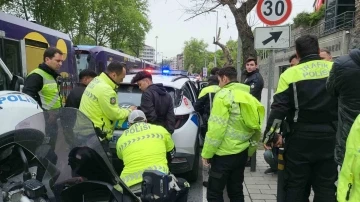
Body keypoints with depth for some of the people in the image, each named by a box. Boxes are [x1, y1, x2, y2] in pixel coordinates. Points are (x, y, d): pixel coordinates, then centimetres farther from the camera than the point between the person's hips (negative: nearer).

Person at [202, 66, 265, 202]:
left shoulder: (224, 95, -11)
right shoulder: (247, 96, 13)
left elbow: (216, 128, -18)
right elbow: (256, 127, 15)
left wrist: (206, 153, -11)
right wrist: (250, 151, 23)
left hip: (224, 153, -8)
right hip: (242, 153, 8)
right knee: (236, 191, 18)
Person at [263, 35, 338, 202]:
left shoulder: (290, 74, -8)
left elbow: (279, 108, -9)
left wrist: (269, 135, -2)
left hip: (300, 139, -2)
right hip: (329, 138, 3)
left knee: (296, 186, 10)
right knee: (326, 186, 13)